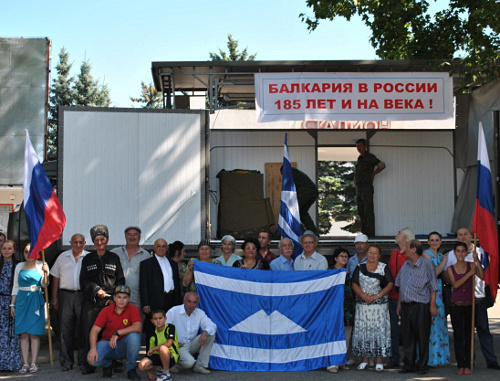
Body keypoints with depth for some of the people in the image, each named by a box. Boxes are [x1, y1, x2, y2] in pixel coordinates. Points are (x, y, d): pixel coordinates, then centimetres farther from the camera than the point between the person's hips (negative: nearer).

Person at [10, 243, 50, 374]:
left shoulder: (41, 265, 4)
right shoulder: (19, 266, 12)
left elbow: (44, 284, -6)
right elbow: (15, 286, 15)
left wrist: (45, 272, -23)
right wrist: (12, 304, 10)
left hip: (36, 301, -2)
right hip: (22, 300, 3)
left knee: (34, 333, -3)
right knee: (23, 334, 1)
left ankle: (33, 363, 0)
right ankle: (25, 364, 3)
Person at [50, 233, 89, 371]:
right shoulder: (62, 257, 10)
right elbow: (56, 278, 12)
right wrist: (54, 297, 7)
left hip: (83, 295, -1)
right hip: (65, 294, 1)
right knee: (65, 330, 1)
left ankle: (83, 361, 8)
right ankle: (66, 362, 8)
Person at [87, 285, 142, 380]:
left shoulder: (133, 309, -8)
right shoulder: (106, 310, -5)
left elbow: (138, 327, -24)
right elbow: (95, 330, -12)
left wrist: (117, 333, -27)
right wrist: (93, 349, -28)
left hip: (124, 346, -1)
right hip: (107, 342, 1)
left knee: (134, 336, -33)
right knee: (93, 359, -28)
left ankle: (131, 369, -11)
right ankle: (108, 365, 12)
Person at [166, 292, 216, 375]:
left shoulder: (200, 313, 0)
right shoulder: (173, 311, -11)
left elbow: (212, 326, -5)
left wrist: (205, 332, -28)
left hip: (191, 345, 6)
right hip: (178, 345, -5)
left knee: (211, 334, -15)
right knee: (189, 362, -33)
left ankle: (200, 365, -8)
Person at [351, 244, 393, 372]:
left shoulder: (384, 268, 4)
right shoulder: (360, 268, 8)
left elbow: (390, 284, -3)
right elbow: (354, 284, 1)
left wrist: (378, 295, -14)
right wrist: (364, 296, -14)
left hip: (380, 305, -2)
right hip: (362, 304, 2)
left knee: (379, 330, -3)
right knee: (363, 331, 2)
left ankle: (379, 361, 3)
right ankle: (364, 360, 12)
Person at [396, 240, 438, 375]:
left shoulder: (427, 264, -4)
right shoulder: (405, 265, 14)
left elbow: (433, 286, -4)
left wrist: (433, 305, -8)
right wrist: (399, 303, 17)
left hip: (421, 305, -6)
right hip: (405, 305, 6)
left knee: (422, 336, 0)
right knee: (407, 336, 8)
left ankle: (422, 365, 10)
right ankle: (409, 364, 16)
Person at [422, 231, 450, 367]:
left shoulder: (441, 255, 18)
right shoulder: (426, 254, -5)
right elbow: (433, 273, -15)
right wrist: (444, 261, -7)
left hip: (439, 291, 8)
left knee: (438, 322, 8)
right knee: (429, 323, -8)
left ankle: (436, 357, 15)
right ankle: (428, 359, -3)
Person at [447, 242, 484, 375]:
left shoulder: (471, 265, 4)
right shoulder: (450, 268, 6)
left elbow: (482, 276, -14)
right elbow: (455, 284, -9)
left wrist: (477, 260, -23)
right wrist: (469, 274, -16)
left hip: (470, 304, 0)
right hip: (456, 305, 0)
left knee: (469, 335, 1)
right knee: (458, 336, 0)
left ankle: (467, 365, 5)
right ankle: (460, 365, 4)